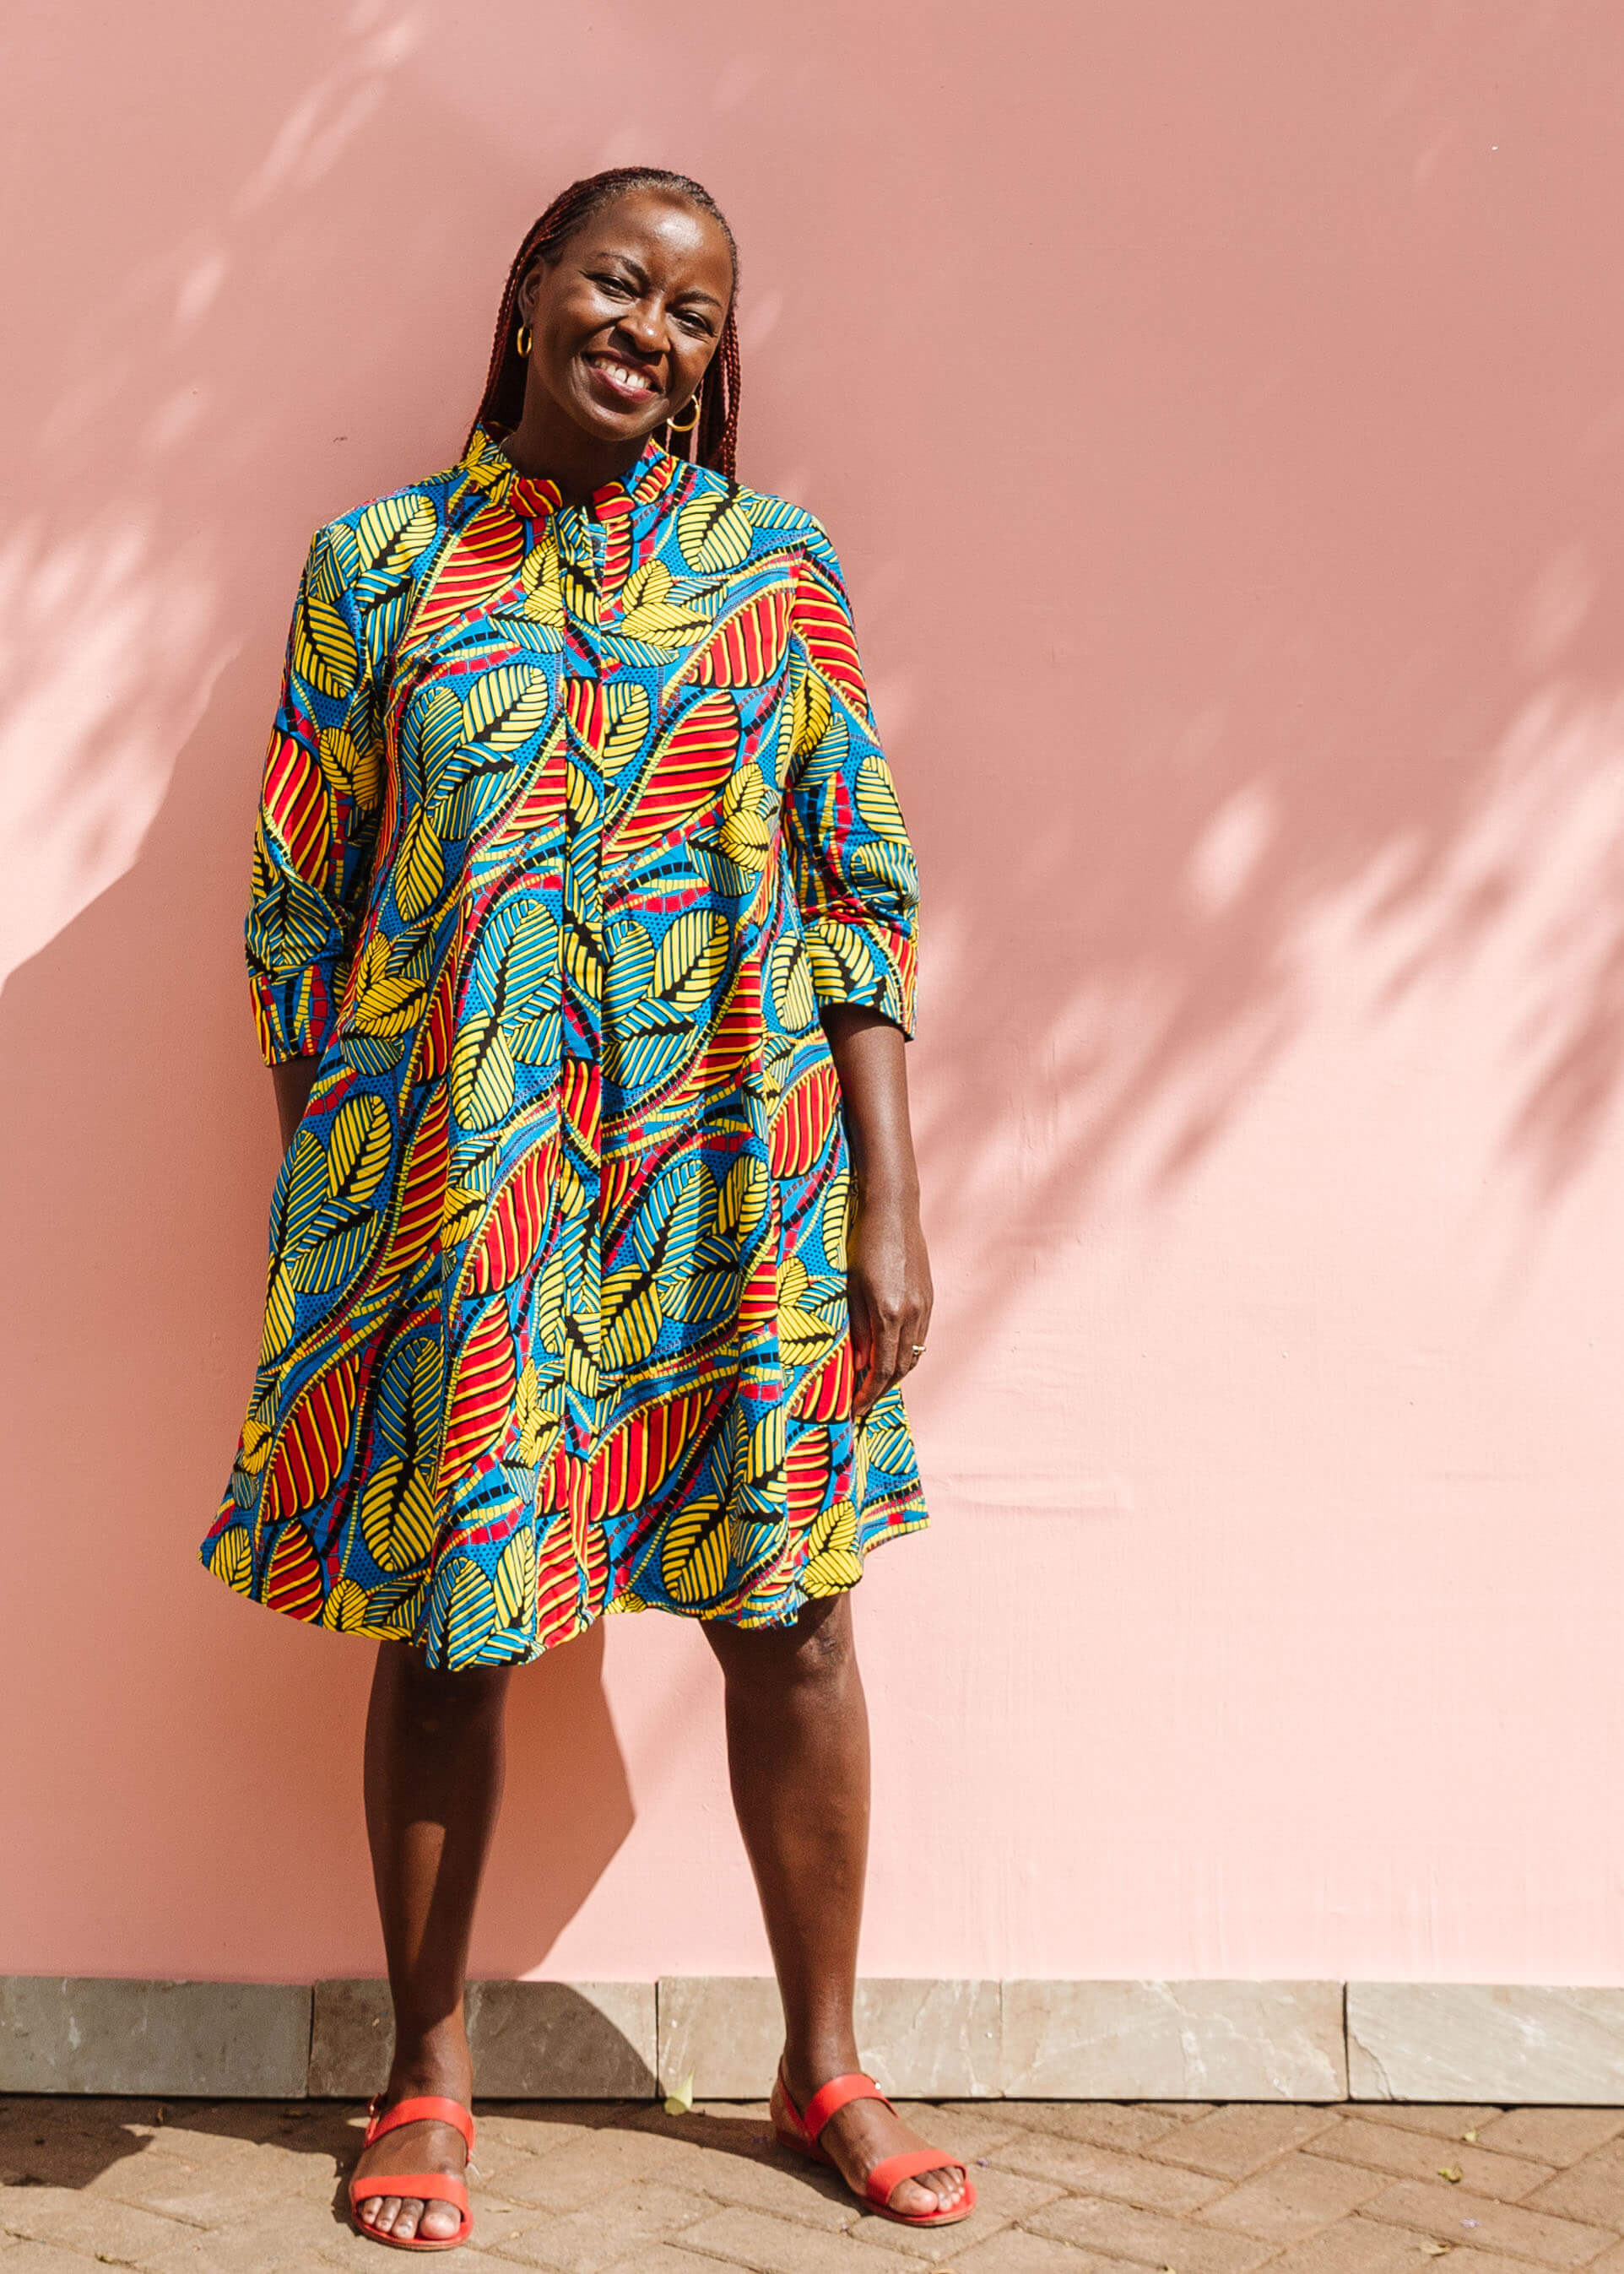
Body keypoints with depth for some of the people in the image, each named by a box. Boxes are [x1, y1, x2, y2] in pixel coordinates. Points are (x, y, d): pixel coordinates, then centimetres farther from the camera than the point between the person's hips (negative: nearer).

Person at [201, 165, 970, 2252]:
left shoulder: (780, 572, 5)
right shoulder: (383, 561, 3)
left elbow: (861, 897, 3)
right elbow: (301, 903, 5)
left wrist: (890, 1209, -2)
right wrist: (309, 1200, 2)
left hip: (735, 1171, 1)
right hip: (446, 1176, -1)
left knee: (788, 1609, 7)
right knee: (444, 1628, 7)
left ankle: (825, 2064, 26)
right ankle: (427, 2076, 27)